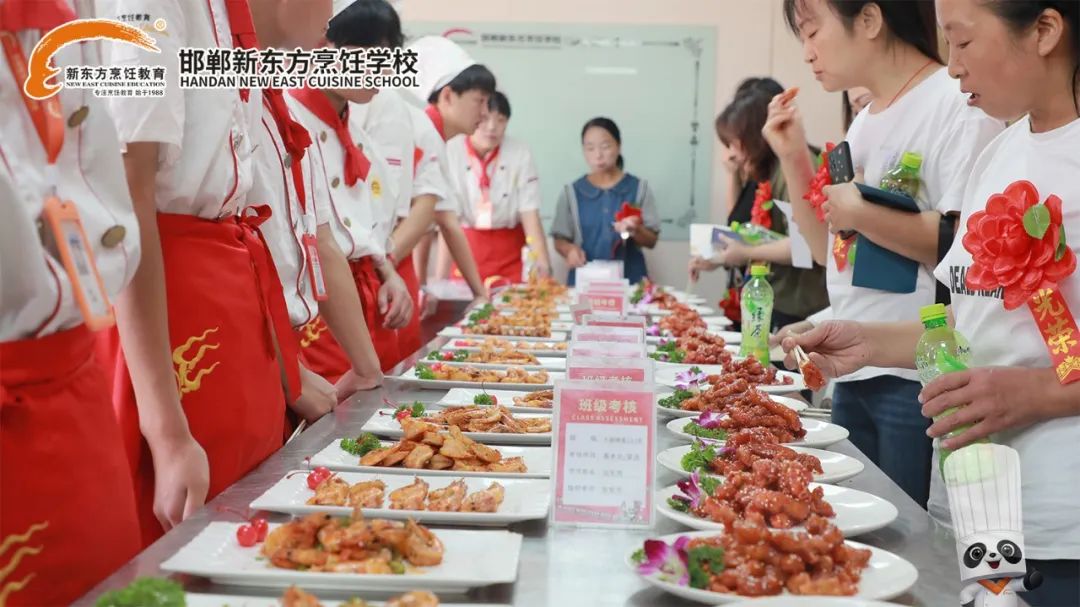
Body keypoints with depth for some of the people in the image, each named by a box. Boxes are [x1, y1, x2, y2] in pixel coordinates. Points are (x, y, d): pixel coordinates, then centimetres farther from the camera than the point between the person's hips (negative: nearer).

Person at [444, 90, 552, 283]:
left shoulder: (520, 154, -7)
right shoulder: (451, 153, -12)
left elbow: (530, 215, -9)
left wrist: (543, 267, -19)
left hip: (510, 252, 1)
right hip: (465, 247, -1)